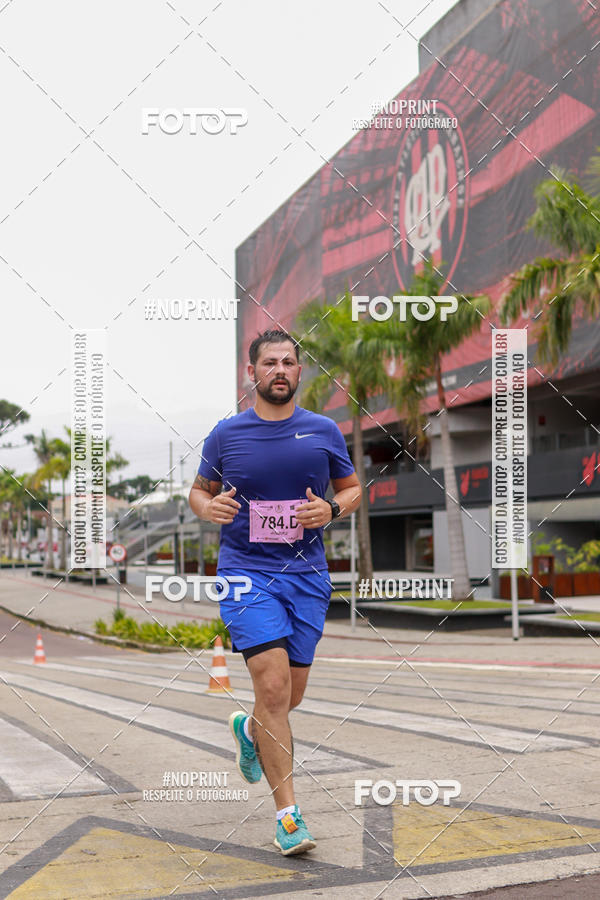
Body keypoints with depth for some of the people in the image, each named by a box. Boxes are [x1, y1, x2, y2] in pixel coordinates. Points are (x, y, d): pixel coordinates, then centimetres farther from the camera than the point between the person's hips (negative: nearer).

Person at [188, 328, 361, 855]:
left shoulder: (324, 431, 4)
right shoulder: (226, 434, 1)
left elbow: (352, 488, 14)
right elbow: (199, 491, 13)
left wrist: (331, 509, -8)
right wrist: (209, 508, -10)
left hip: (307, 574, 3)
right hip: (246, 572, -2)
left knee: (292, 694, 10)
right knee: (273, 685, -15)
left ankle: (249, 729, 46)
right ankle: (288, 813, -4)